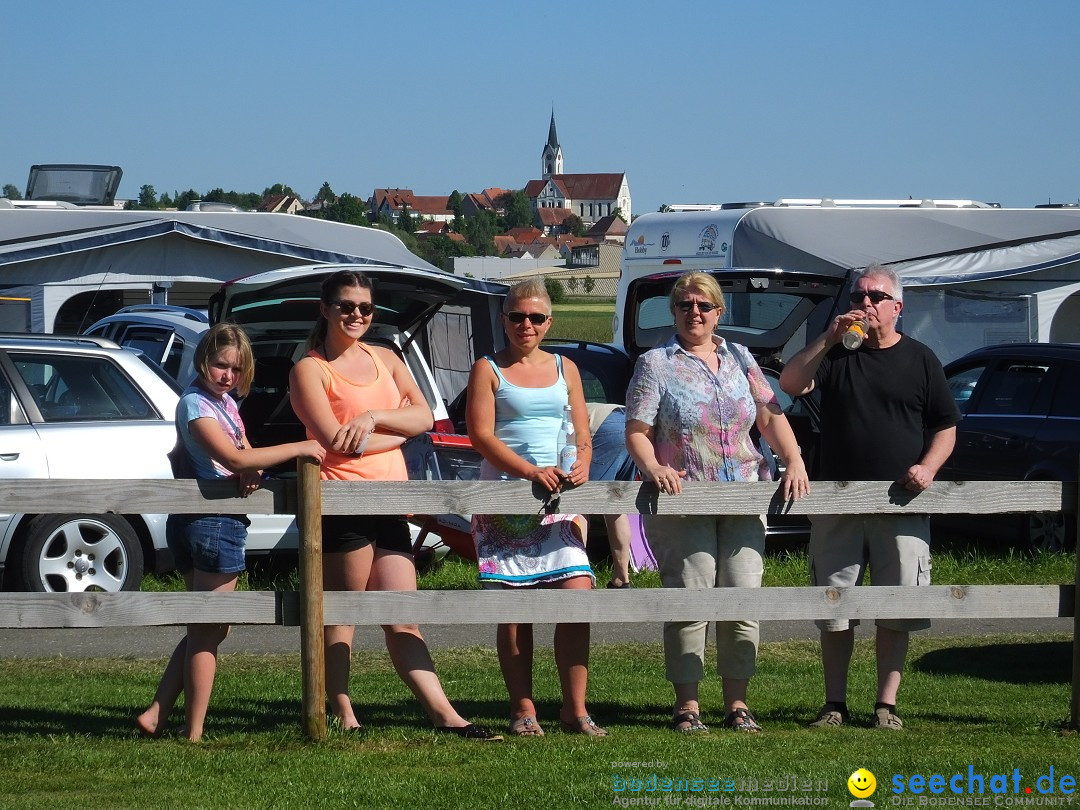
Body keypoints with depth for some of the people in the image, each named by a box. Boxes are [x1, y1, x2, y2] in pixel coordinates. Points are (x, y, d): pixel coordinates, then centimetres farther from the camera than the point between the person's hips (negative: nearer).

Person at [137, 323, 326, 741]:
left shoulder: (226, 402, 16)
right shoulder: (196, 404, -14)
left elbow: (243, 456, 16)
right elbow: (232, 458, -26)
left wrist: (250, 472, -9)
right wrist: (299, 448, -23)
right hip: (214, 522, -10)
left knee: (206, 630, 16)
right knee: (207, 633, -3)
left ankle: (155, 715, 13)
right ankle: (194, 734, 1)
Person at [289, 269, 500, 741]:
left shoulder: (384, 359, 20)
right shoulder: (309, 370, 0)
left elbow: (423, 416, 7)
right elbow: (335, 441, -11)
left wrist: (372, 418, -9)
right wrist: (396, 433, -1)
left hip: (389, 504, 6)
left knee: (402, 618, 4)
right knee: (340, 615, -2)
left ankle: (442, 713, -2)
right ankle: (342, 714, 2)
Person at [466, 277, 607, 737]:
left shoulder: (564, 369, 18)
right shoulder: (488, 370, 6)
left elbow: (582, 435, 17)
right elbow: (481, 435, -5)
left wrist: (581, 466, -6)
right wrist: (532, 471, -18)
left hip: (560, 499, 3)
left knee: (577, 596, -12)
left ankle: (574, 708, -8)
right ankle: (522, 710, 2)